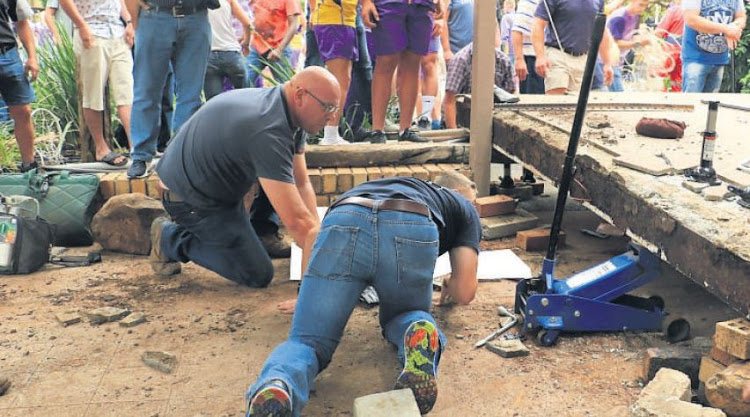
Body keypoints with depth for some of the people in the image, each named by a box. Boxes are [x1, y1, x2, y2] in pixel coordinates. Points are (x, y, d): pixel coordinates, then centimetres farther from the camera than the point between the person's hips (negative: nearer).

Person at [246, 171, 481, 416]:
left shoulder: (392, 186, 47)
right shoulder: (464, 208, 36)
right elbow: (464, 293, 24)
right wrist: (449, 287, 49)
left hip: (343, 223, 2)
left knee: (307, 340, 10)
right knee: (401, 320, 29)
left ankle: (274, 387, -25)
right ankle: (421, 337, -7)